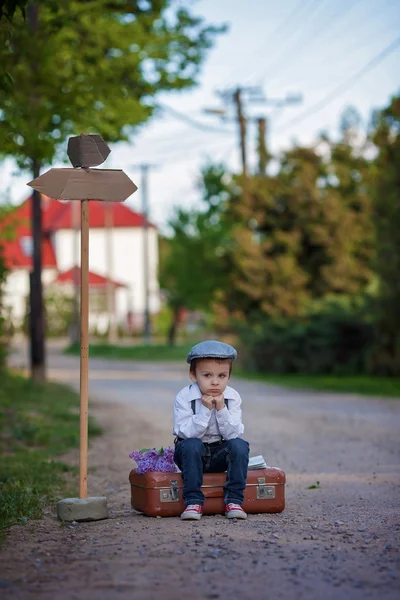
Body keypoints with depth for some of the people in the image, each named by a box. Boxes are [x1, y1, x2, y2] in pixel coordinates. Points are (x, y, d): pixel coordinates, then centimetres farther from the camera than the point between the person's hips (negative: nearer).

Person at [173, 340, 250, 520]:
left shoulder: (233, 398, -7)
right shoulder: (184, 398, -15)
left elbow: (233, 434, -14)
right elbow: (187, 434, -22)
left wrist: (221, 409, -27)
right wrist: (205, 410, -30)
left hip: (220, 455, 2)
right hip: (192, 453, -2)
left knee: (240, 445, -26)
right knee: (191, 444, -34)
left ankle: (234, 500, -20)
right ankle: (193, 501, -27)